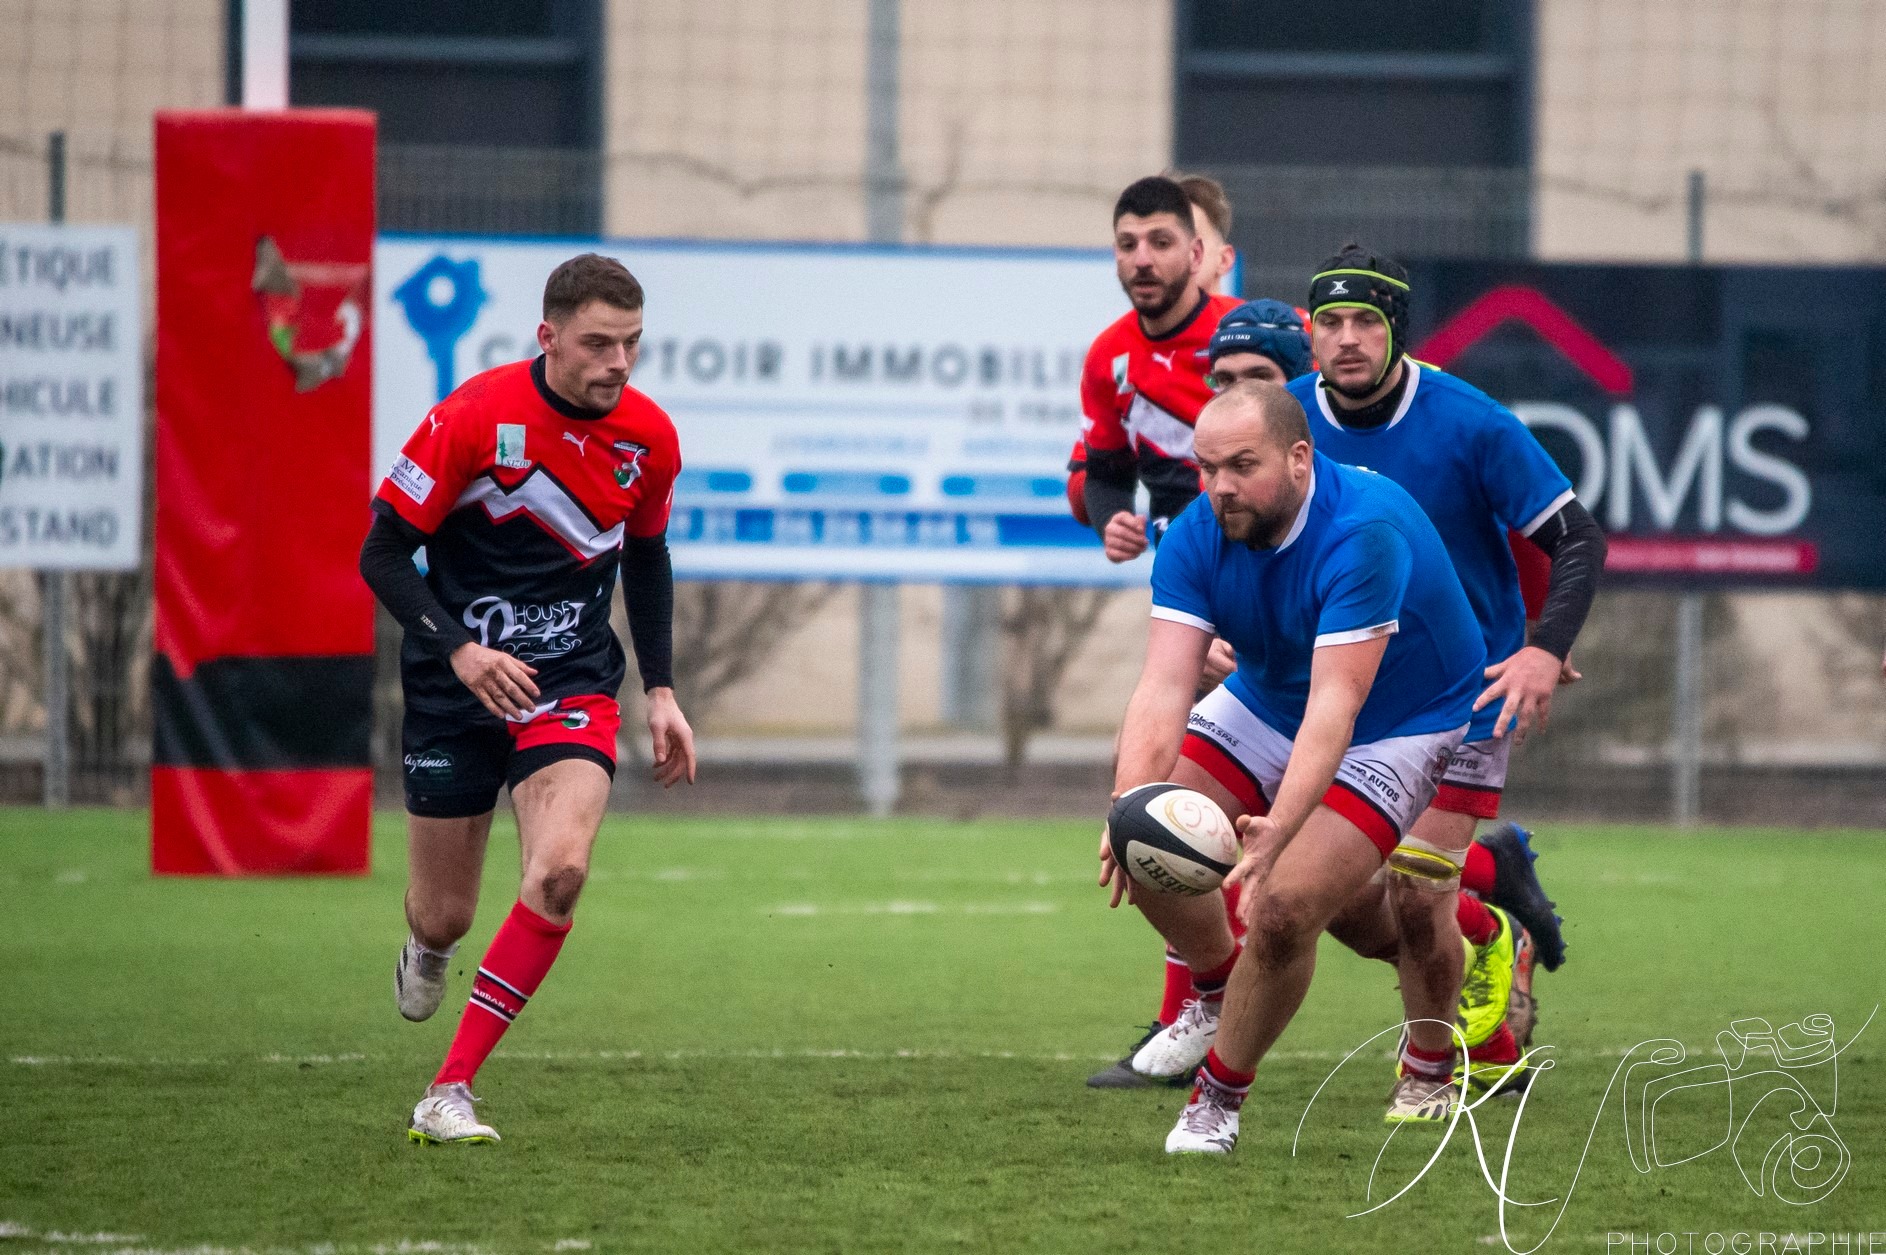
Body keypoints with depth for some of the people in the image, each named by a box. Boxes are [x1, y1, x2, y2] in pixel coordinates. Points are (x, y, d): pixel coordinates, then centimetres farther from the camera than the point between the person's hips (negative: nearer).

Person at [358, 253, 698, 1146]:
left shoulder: (649, 439, -4)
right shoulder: (474, 417, -16)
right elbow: (382, 553, -11)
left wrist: (660, 691, 10)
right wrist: (459, 649, -25)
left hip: (571, 681, 2)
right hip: (456, 684, -2)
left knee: (560, 868, -24)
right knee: (445, 915, 5)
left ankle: (449, 1092, -17)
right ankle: (427, 948, 48)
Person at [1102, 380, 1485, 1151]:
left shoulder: (1363, 532, -35)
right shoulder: (1197, 537, -17)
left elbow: (1335, 703, -41)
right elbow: (1165, 684, -25)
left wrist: (1279, 828, -54)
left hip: (1398, 728, -6)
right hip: (1264, 705, 6)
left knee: (1280, 910, -23)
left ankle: (1220, 1098, 1)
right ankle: (1217, 983, 25)